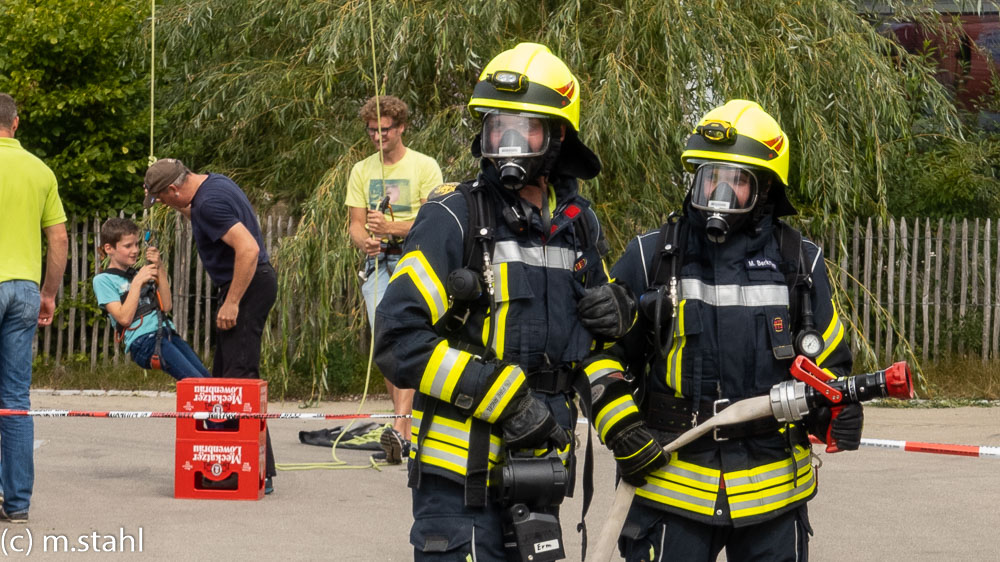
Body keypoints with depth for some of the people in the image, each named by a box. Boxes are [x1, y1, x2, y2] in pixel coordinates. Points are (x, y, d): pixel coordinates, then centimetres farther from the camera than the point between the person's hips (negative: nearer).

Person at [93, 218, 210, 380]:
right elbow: (124, 318, -6)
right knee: (195, 381, -28)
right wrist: (137, 282, -5)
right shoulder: (103, 280, 6)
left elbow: (166, 306, 16)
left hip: (167, 333, 7)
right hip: (142, 341, -7)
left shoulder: (139, 274, 24)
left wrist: (160, 269, 11)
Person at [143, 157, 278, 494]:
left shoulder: (210, 202, -20)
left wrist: (232, 302, -25)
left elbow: (248, 248, -28)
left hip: (248, 286, -11)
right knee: (223, 375, 13)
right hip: (247, 284, 11)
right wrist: (184, 210, 18)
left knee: (239, 377, -13)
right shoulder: (214, 183, 12)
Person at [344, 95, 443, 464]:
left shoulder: (425, 167, 0)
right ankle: (406, 431, 10)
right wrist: (364, 240, -13)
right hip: (377, 263, 5)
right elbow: (356, 223, 11)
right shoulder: (362, 171, 14)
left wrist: (391, 228, -22)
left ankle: (400, 429, -31)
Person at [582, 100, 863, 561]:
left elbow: (827, 361, 17)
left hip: (773, 488, 2)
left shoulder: (800, 264, 7)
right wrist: (621, 428, -5)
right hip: (672, 484, -2)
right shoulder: (651, 258, 1)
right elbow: (598, 349, 6)